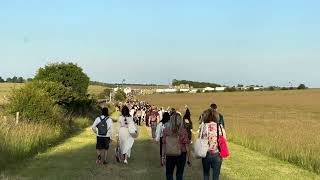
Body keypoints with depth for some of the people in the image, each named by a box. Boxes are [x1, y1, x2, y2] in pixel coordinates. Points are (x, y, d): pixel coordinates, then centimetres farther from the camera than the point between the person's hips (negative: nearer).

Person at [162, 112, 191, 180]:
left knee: (169, 174, 15)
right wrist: (189, 158, -2)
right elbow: (187, 146, -9)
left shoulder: (166, 130, -7)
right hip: (181, 155, -1)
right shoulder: (183, 131, -11)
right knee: (179, 174, 13)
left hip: (169, 156, 1)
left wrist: (163, 157, 3)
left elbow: (164, 145, -5)